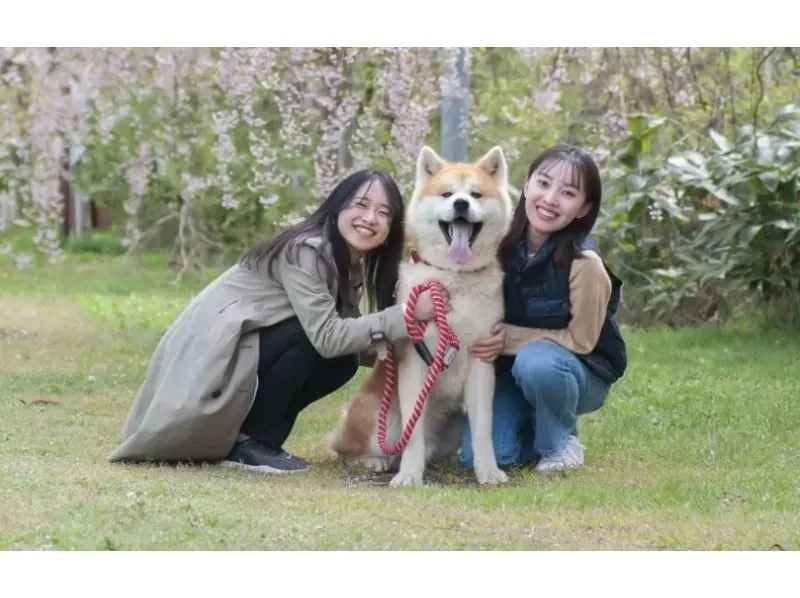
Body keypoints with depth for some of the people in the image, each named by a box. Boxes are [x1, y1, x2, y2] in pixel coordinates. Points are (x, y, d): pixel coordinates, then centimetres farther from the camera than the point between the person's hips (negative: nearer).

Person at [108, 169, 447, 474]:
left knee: (343, 360, -5)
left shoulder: (350, 267, 7)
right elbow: (327, 336, -30)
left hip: (243, 350, 9)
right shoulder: (305, 251, -22)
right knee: (313, 335, -24)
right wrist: (406, 314, -31)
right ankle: (247, 441, -11)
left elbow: (350, 342, -1)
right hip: (208, 351, -9)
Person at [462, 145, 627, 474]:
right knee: (478, 456, -17)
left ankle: (560, 440, -7)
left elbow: (580, 340, -16)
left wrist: (509, 337, -24)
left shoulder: (584, 263, -25)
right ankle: (532, 427, 16)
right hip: (511, 368, 3)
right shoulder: (502, 241, -11)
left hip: (580, 372, -3)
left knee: (535, 361, -36)